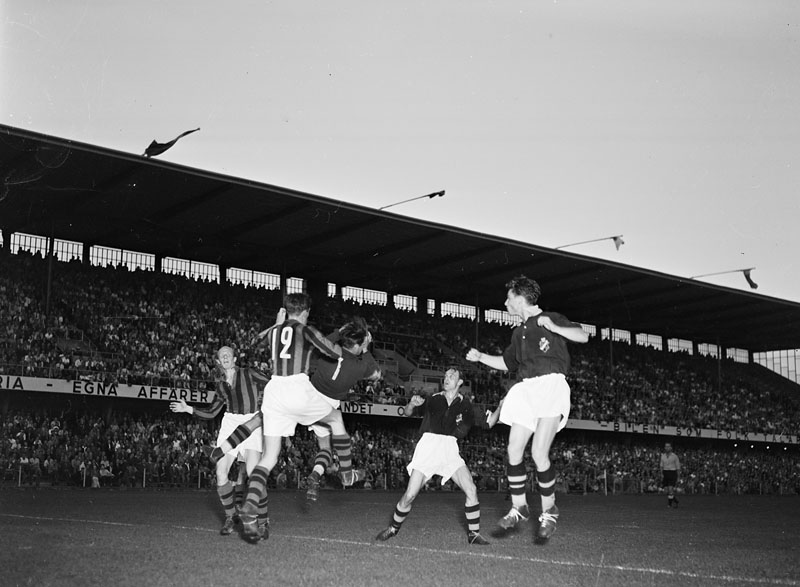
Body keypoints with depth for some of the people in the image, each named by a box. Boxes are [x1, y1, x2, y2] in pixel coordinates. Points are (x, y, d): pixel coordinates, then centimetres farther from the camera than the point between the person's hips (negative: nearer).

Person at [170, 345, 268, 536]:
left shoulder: (248, 374, 8)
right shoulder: (221, 385, 20)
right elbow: (211, 413, 25)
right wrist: (187, 409, 17)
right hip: (230, 423, 4)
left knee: (252, 473, -20)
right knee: (221, 474, -9)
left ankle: (261, 519, -4)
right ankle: (230, 516, 12)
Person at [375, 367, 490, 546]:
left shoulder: (464, 403, 9)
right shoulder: (433, 399, 7)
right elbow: (407, 413, 6)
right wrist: (413, 404, -16)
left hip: (450, 450, 1)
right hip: (427, 447, -1)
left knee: (471, 490, -13)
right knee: (410, 495, -8)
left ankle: (473, 534, 3)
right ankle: (393, 529, 15)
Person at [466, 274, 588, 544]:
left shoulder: (551, 318, 4)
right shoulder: (519, 332, 24)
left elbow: (583, 336, -6)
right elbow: (507, 362, 34)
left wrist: (554, 327, -19)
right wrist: (480, 357, 23)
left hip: (551, 384, -7)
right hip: (525, 389, 7)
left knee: (538, 453, -15)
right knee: (514, 451, -1)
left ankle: (548, 512, 0)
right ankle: (518, 508, 14)